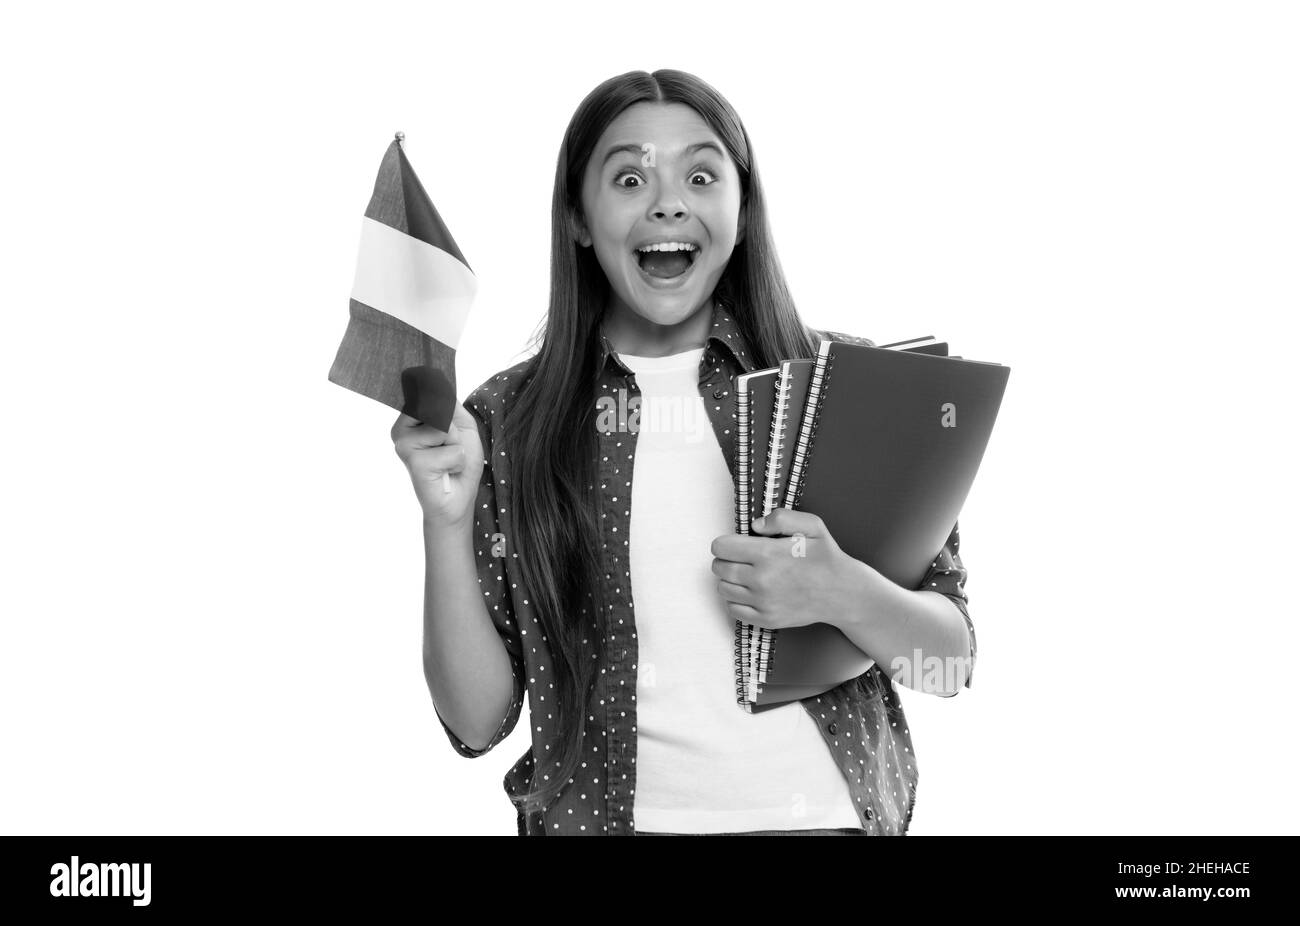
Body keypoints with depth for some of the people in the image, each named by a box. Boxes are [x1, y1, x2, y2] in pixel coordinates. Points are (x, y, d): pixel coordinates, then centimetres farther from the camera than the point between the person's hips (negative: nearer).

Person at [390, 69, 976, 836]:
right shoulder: (505, 423, -6)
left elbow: (952, 663, -3)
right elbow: (477, 722, -6)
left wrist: (844, 595, -22)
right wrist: (448, 523, -20)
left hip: (825, 809, 1)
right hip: (606, 813, 0)